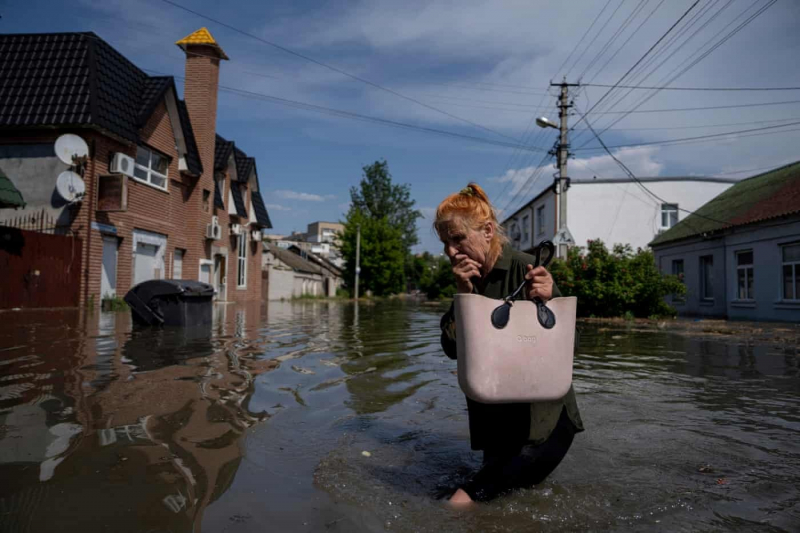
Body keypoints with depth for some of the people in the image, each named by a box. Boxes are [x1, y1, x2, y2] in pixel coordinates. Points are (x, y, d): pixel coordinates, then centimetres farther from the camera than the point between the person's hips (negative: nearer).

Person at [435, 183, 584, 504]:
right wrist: (463, 294, -19)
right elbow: (452, 348, -7)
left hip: (542, 407, -5)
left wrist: (546, 301, -34)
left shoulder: (525, 270, -19)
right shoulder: (465, 278, -1)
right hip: (494, 411, 5)